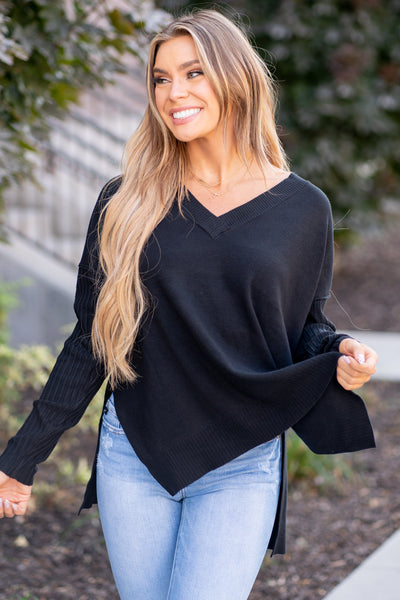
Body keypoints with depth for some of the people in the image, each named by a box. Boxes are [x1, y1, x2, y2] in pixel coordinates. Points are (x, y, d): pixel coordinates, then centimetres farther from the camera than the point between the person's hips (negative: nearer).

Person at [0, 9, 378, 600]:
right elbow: (90, 340, 5)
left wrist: (341, 358, -12)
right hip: (132, 456, 2)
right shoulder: (127, 202, 0)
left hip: (240, 467, -1)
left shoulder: (302, 208, -1)